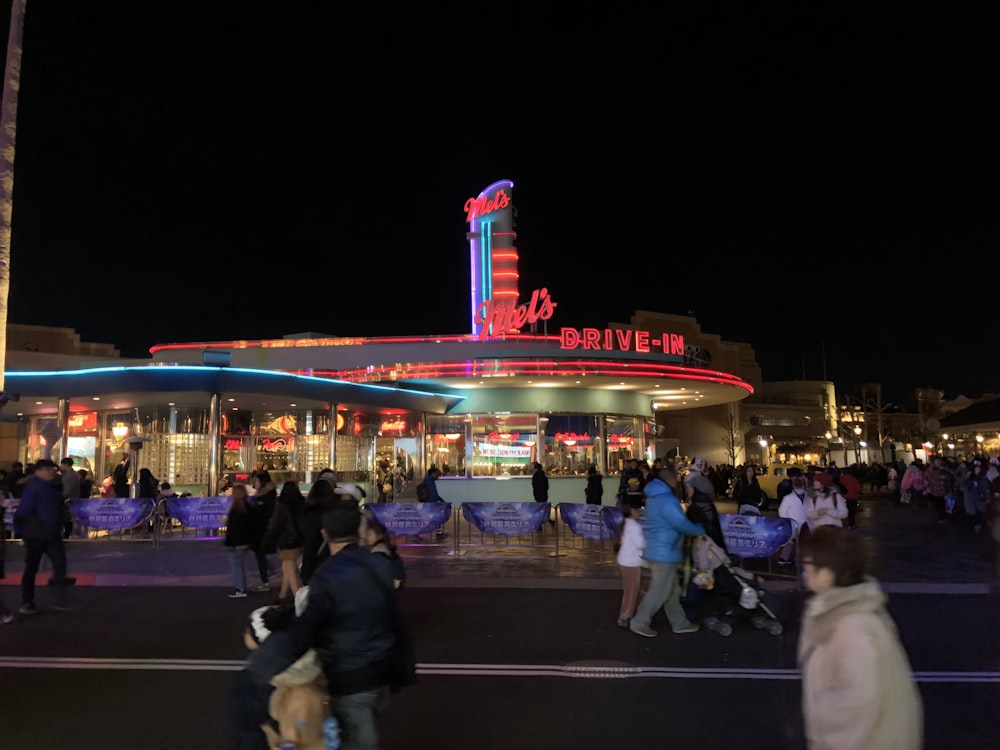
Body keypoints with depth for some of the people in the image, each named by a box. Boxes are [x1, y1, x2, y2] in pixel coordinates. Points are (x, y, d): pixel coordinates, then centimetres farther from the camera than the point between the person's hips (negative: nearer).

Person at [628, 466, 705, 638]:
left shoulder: (654, 497, 12)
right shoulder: (667, 500, -22)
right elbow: (683, 525, -20)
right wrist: (701, 529, -3)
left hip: (660, 551, 10)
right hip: (664, 553, -10)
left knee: (672, 590, 17)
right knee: (659, 591, -1)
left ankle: (679, 623, 27)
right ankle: (639, 623, 7)